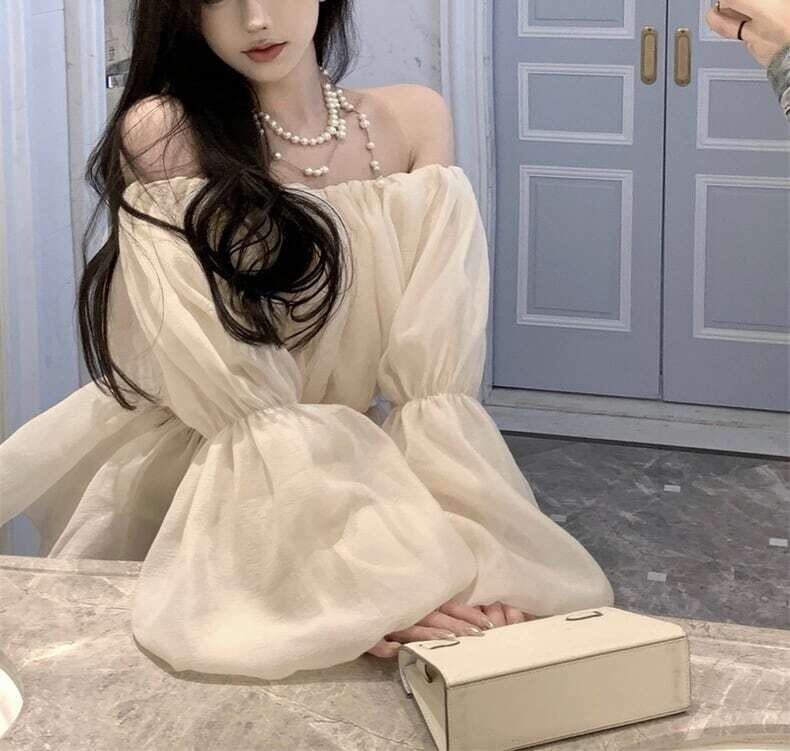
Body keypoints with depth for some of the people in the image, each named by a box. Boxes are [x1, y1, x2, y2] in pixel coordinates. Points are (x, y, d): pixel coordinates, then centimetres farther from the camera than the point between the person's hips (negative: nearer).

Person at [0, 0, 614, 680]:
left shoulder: (413, 120, 0)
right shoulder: (160, 135, -12)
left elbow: (435, 375, -8)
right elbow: (236, 396, -18)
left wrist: (453, 546, -25)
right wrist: (374, 571, -30)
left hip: (379, 472, 4)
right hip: (228, 496, -3)